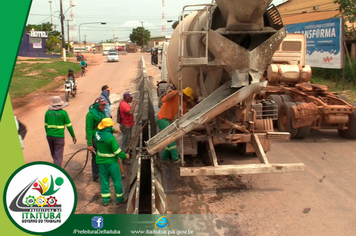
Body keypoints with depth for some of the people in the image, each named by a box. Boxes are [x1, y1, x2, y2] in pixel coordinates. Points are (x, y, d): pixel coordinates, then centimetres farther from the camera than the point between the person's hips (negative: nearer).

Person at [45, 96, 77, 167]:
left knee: (53, 154, 22)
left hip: (49, 136, 5)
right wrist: (73, 136, 5)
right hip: (59, 136, -5)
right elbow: (69, 126, -5)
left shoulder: (48, 112, 4)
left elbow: (45, 125, 12)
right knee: (58, 156, -2)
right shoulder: (63, 113, -7)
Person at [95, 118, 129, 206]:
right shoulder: (110, 137, -26)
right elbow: (117, 151, -20)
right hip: (111, 162, -6)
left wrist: (113, 130, 21)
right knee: (117, 180, 9)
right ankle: (120, 199, 21)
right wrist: (125, 156, -6)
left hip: (101, 161, 6)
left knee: (104, 180, 15)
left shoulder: (98, 133, -6)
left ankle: (105, 200, 22)